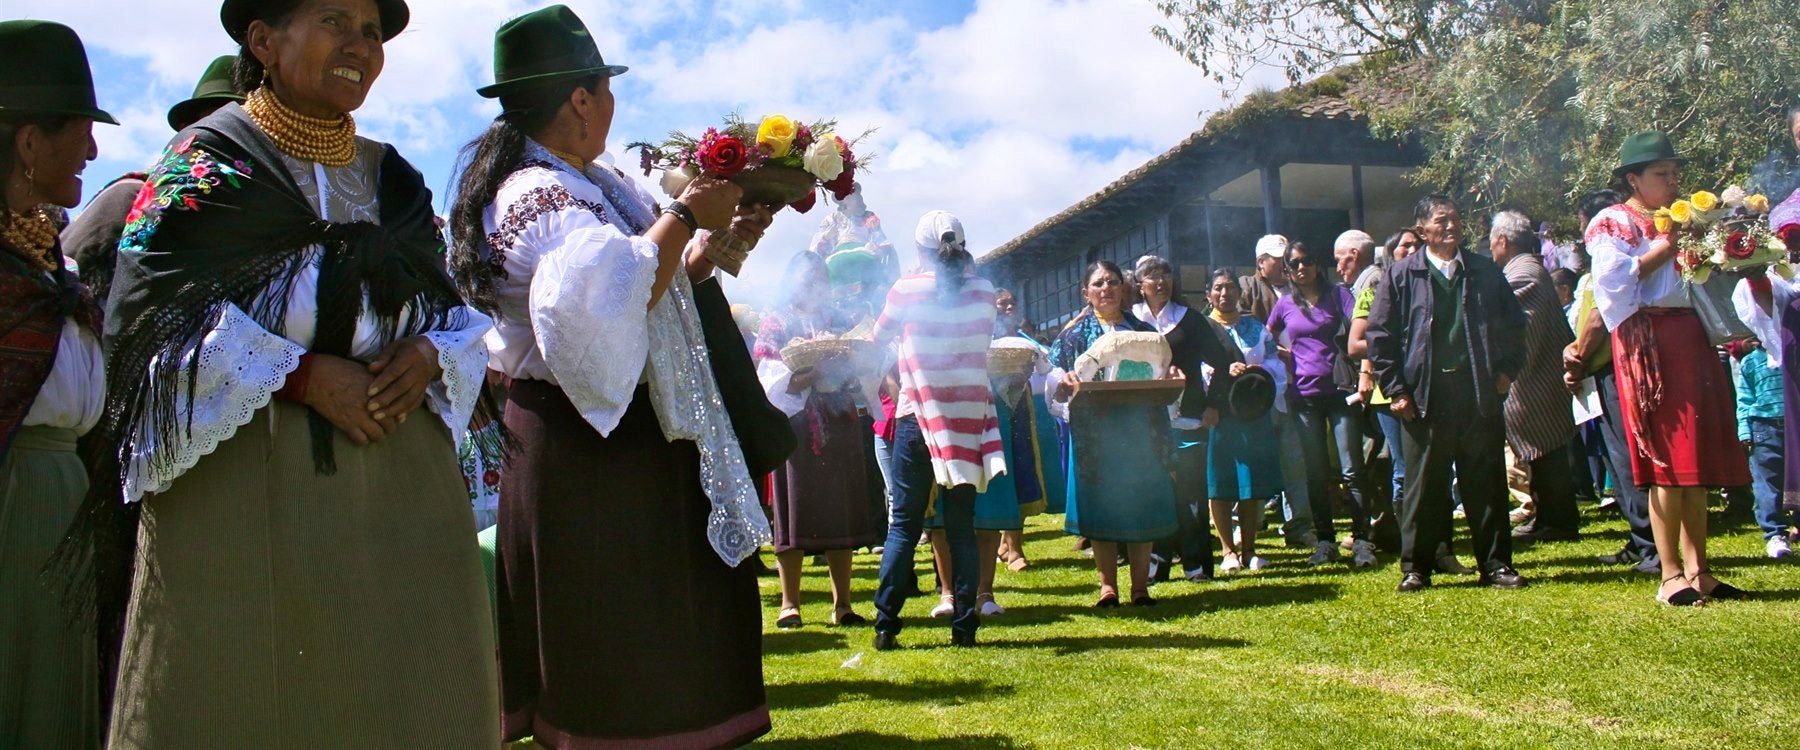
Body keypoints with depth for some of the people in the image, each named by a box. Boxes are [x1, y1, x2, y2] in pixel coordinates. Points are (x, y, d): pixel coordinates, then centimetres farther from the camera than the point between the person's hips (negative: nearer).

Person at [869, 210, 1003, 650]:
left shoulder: (906, 289, -4)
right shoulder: (983, 291, 2)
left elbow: (879, 336, 12)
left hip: (920, 414, -2)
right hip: (970, 416, 2)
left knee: (904, 522, 4)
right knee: (962, 524, 7)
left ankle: (886, 624, 2)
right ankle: (964, 625, 8)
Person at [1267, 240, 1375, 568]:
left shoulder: (1338, 294, 4)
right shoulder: (1285, 305, 10)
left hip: (1341, 392, -2)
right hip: (1305, 395, 2)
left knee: (1351, 470, -5)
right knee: (1316, 474, 5)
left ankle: (1361, 540, -2)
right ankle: (1325, 541, 12)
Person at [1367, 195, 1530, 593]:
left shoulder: (1486, 272, 11)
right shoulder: (1401, 275, 3)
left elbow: (1514, 324, 16)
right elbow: (1379, 335, 1)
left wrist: (1507, 370, 4)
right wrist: (1395, 390, -4)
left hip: (1480, 394, 2)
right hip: (1425, 397, -2)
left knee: (1487, 484, 6)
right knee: (1422, 486, 3)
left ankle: (1495, 564, 16)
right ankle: (1415, 568, 12)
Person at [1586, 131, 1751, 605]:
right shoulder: (1612, 224, 1)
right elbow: (1613, 279, -15)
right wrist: (1665, 250, -14)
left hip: (1693, 339, 7)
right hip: (1649, 343, -7)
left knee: (1700, 459, 5)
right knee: (1668, 459, -9)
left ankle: (1697, 570, 11)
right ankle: (1671, 576, -4)